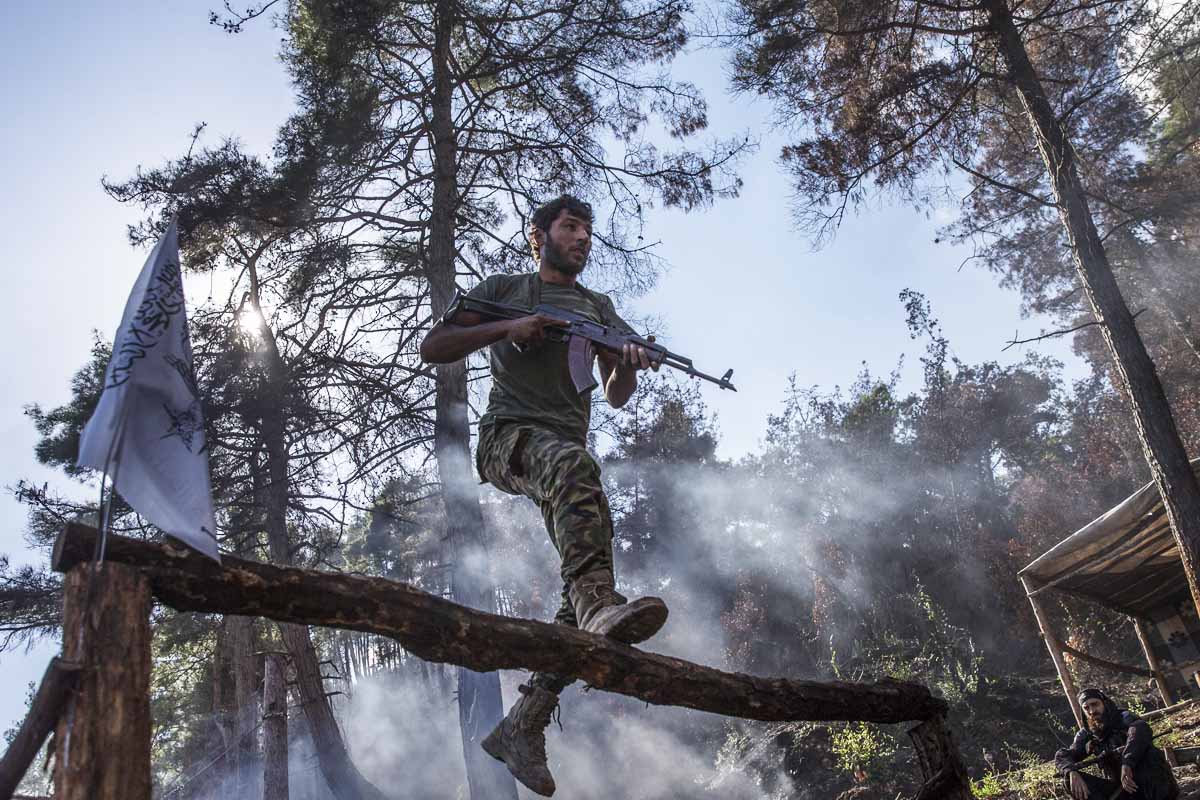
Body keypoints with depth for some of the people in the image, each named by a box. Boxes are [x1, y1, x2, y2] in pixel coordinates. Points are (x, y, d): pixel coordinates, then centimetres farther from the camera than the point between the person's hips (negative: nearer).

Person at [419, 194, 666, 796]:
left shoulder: (598, 307, 26)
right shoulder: (504, 290, 17)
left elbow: (617, 397, 15)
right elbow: (432, 348, 7)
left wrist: (629, 365, -10)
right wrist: (506, 329, -8)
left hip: (566, 448, 4)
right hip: (508, 434, -4)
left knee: (585, 590, -15)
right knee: (575, 463, -40)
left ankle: (521, 728, -9)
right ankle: (600, 604, -54)